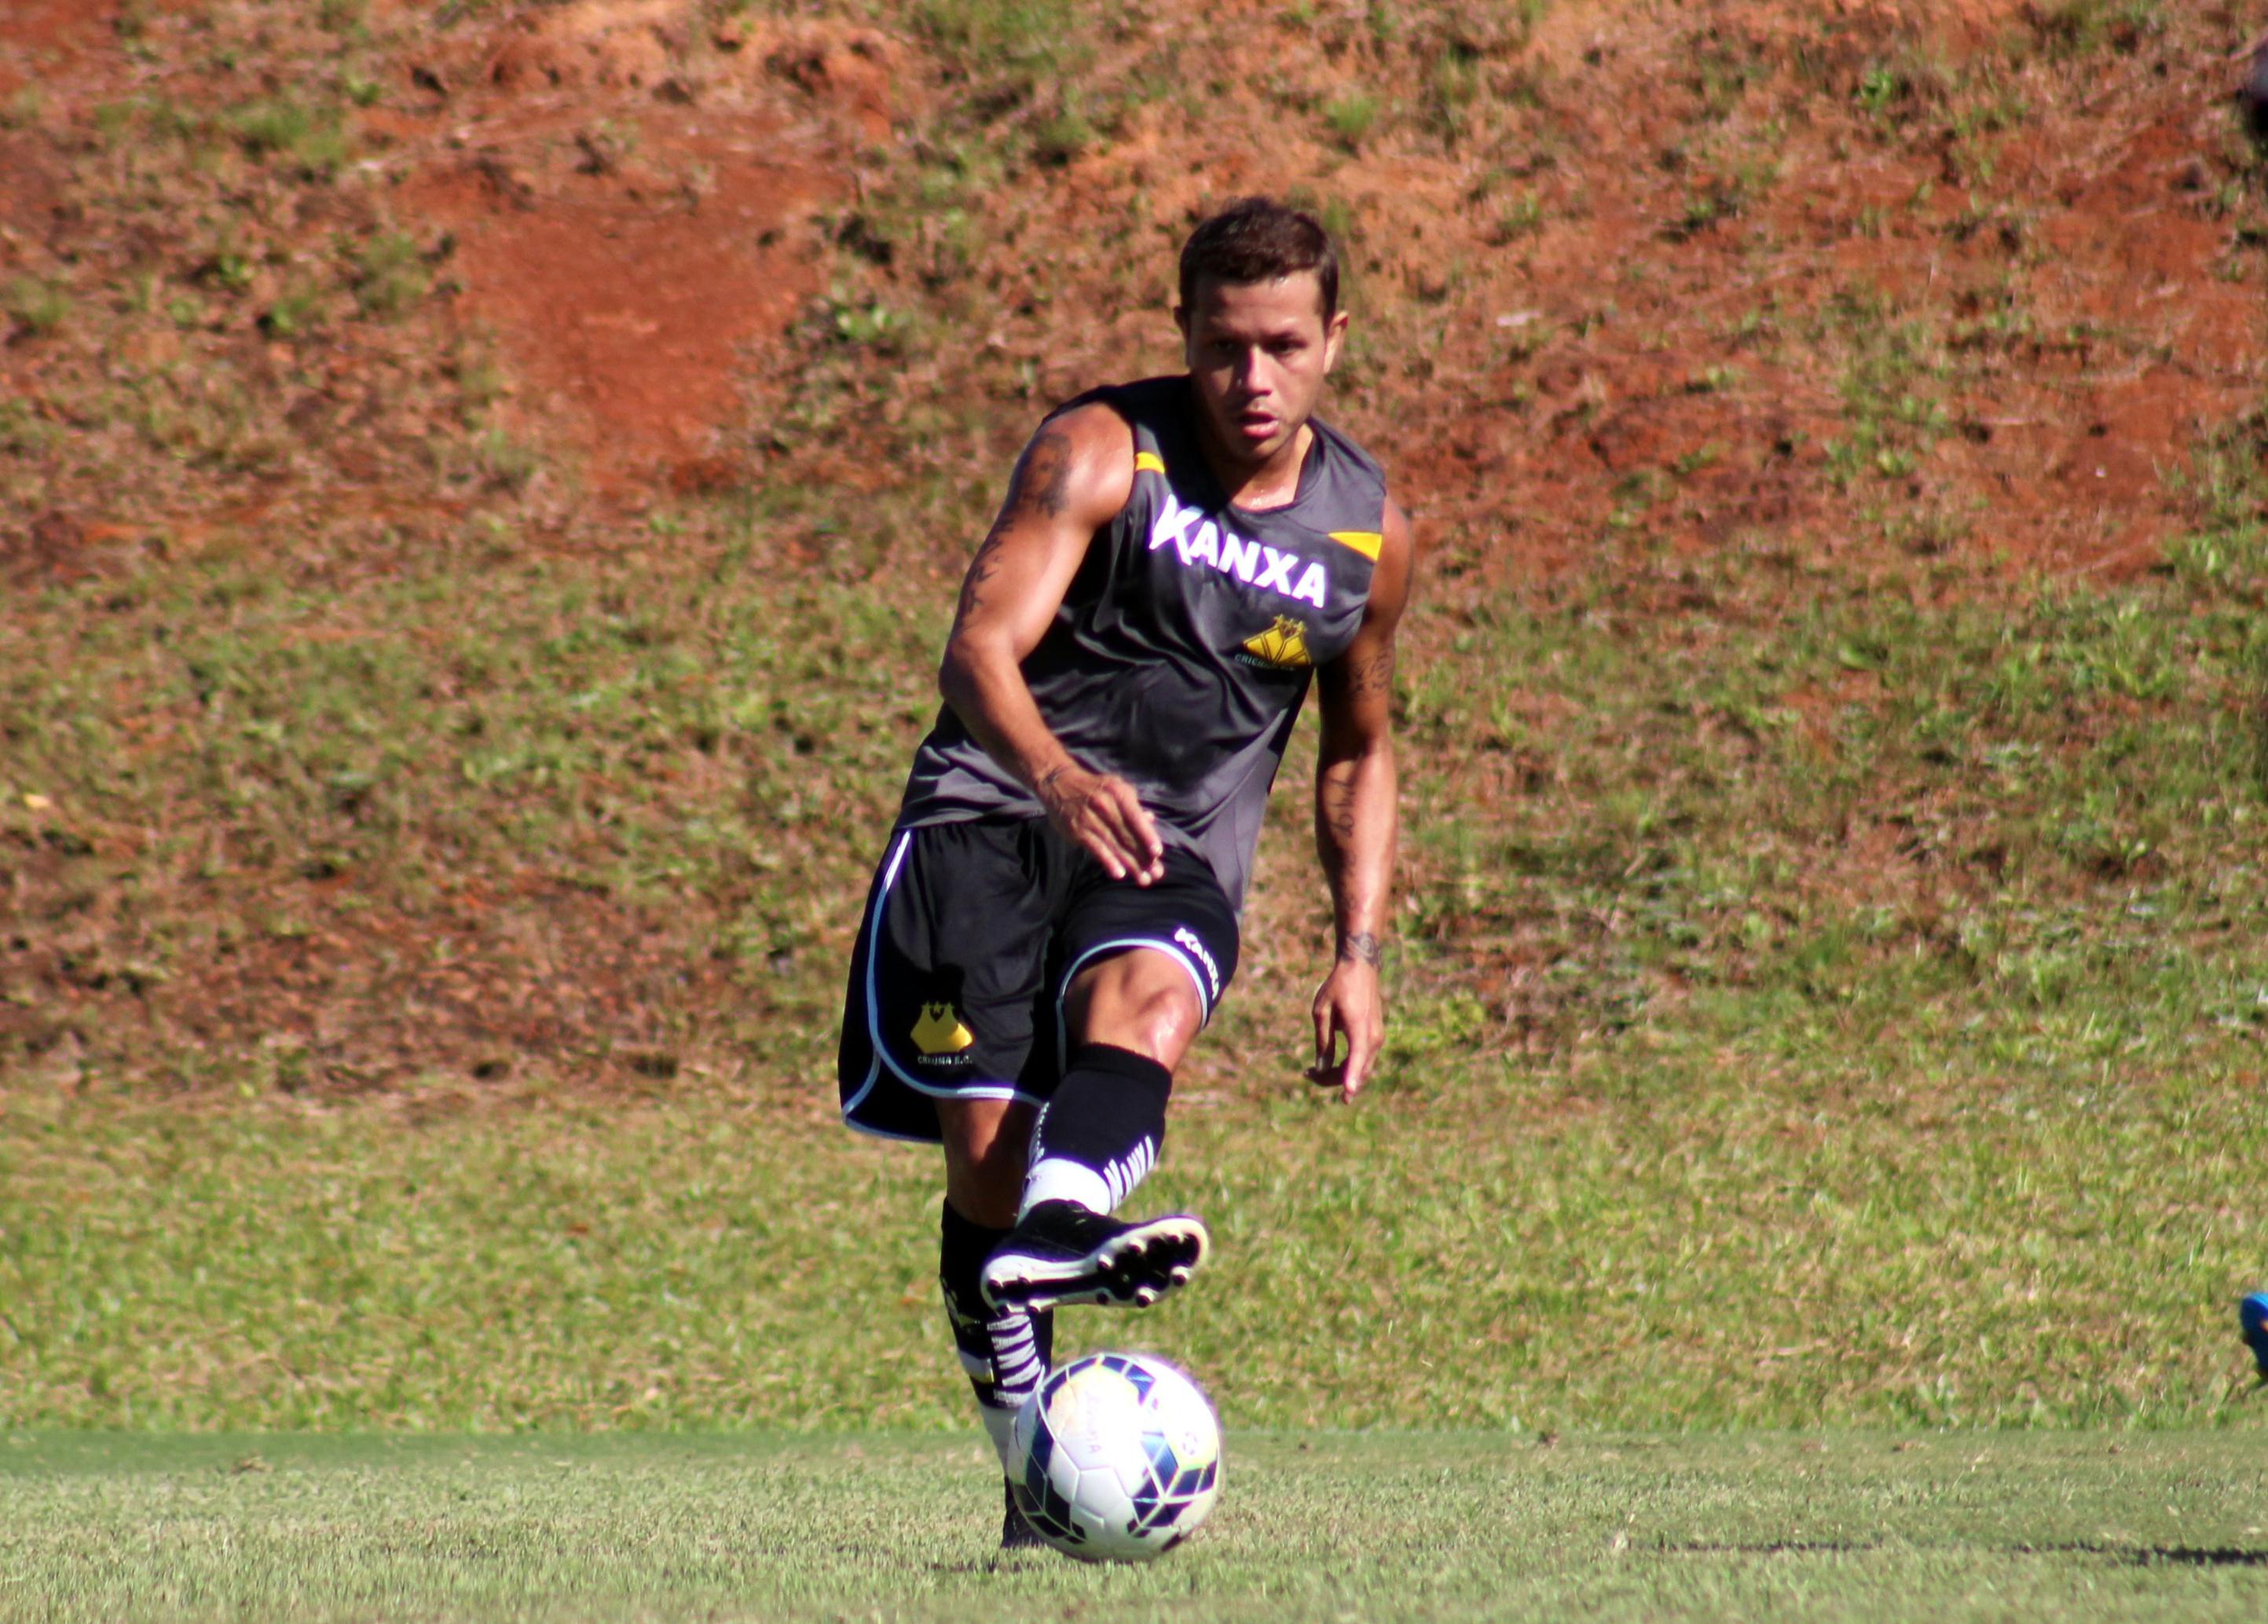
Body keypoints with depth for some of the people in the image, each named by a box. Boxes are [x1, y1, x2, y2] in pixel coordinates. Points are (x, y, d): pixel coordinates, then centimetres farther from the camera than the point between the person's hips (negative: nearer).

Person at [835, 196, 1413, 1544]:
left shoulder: (1370, 533, 9)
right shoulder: (1102, 451, -5)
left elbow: (1360, 751, 24)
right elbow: (982, 646, -18)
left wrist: (1360, 952, 13)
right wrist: (1058, 777, -39)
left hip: (1175, 858, 2)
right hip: (996, 817, -2)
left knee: (1141, 999, -34)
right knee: (985, 1152, -13)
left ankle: (1060, 1231, -63)